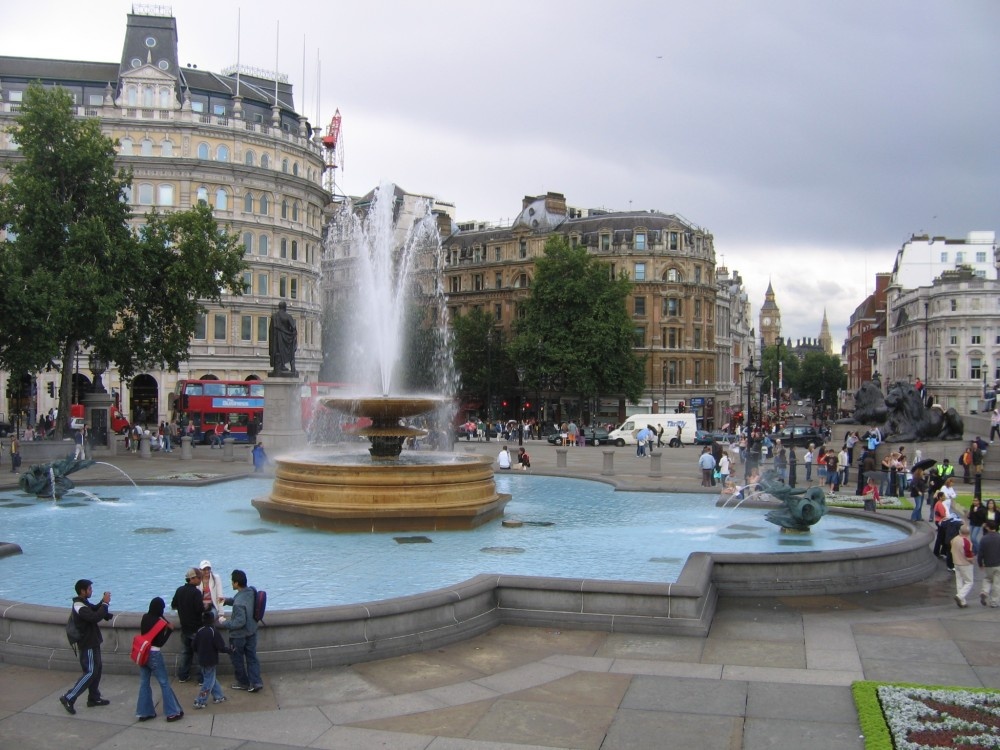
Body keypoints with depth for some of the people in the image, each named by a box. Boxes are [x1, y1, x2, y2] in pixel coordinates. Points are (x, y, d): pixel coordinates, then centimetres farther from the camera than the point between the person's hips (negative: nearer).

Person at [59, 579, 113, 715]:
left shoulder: (83, 603, 9)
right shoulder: (80, 607, -23)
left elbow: (95, 609, 22)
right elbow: (95, 617, -36)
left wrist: (103, 601, 3)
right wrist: (105, 603, -27)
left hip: (92, 643, 10)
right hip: (88, 645, -10)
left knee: (97, 669, 16)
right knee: (90, 672, -7)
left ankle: (94, 698, 25)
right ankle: (68, 698, -2)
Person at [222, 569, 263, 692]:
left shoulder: (239, 602, -32)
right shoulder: (251, 592, -7)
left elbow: (239, 622, -29)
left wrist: (225, 623, -16)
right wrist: (227, 600, 10)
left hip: (238, 635, -7)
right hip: (251, 632, 7)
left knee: (237, 659, 15)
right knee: (251, 657, 15)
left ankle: (243, 683, 29)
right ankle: (256, 682, 13)